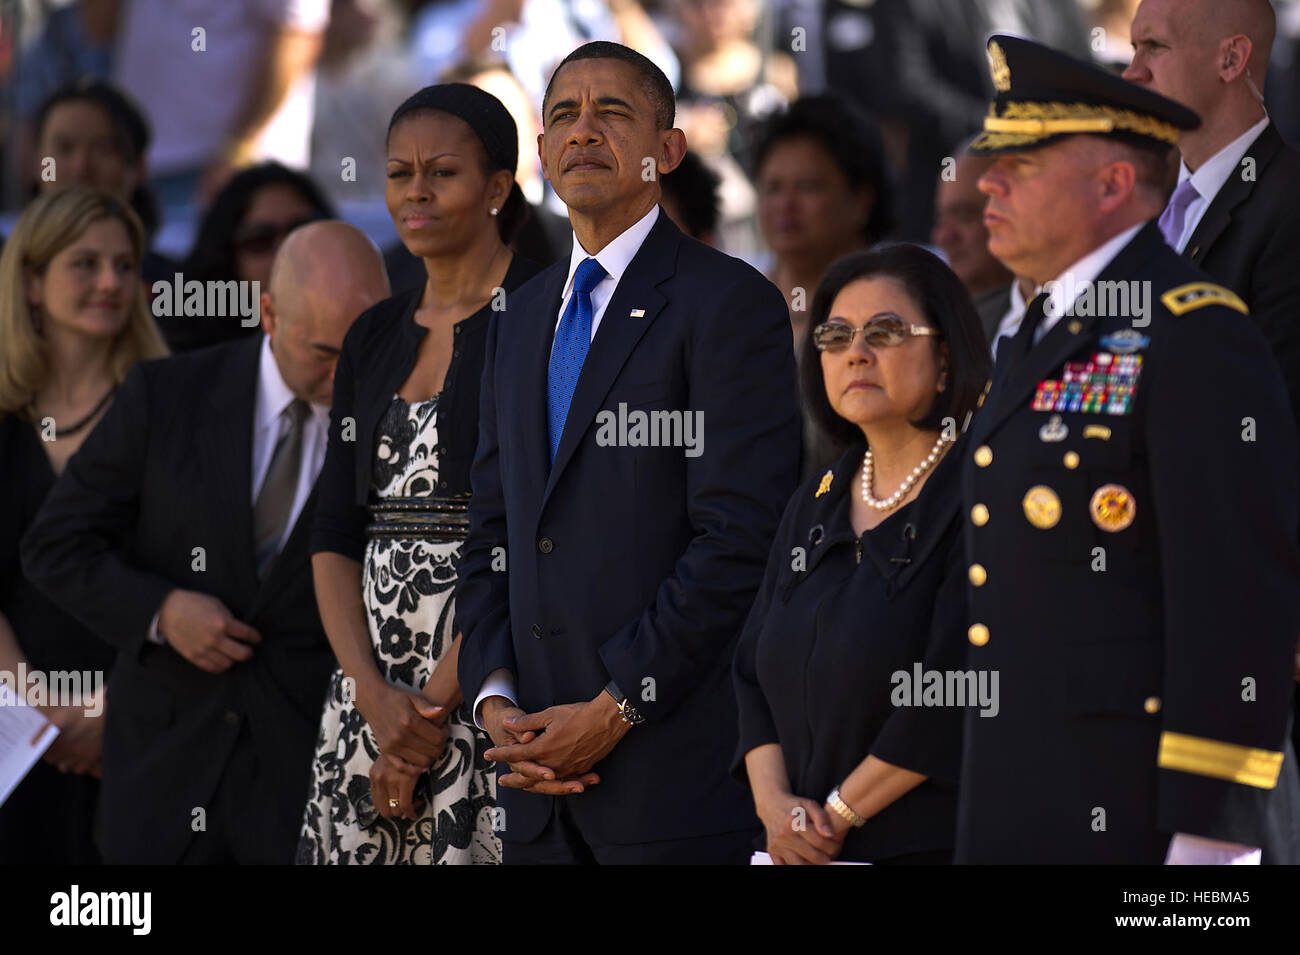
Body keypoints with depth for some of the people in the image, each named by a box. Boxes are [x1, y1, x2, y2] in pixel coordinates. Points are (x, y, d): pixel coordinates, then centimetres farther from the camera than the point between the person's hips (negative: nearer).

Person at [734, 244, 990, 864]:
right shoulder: (813, 508, 13)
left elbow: (957, 689, -17)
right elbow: (754, 675, 10)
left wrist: (839, 814, -14)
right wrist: (774, 802, -7)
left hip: (935, 842, -6)